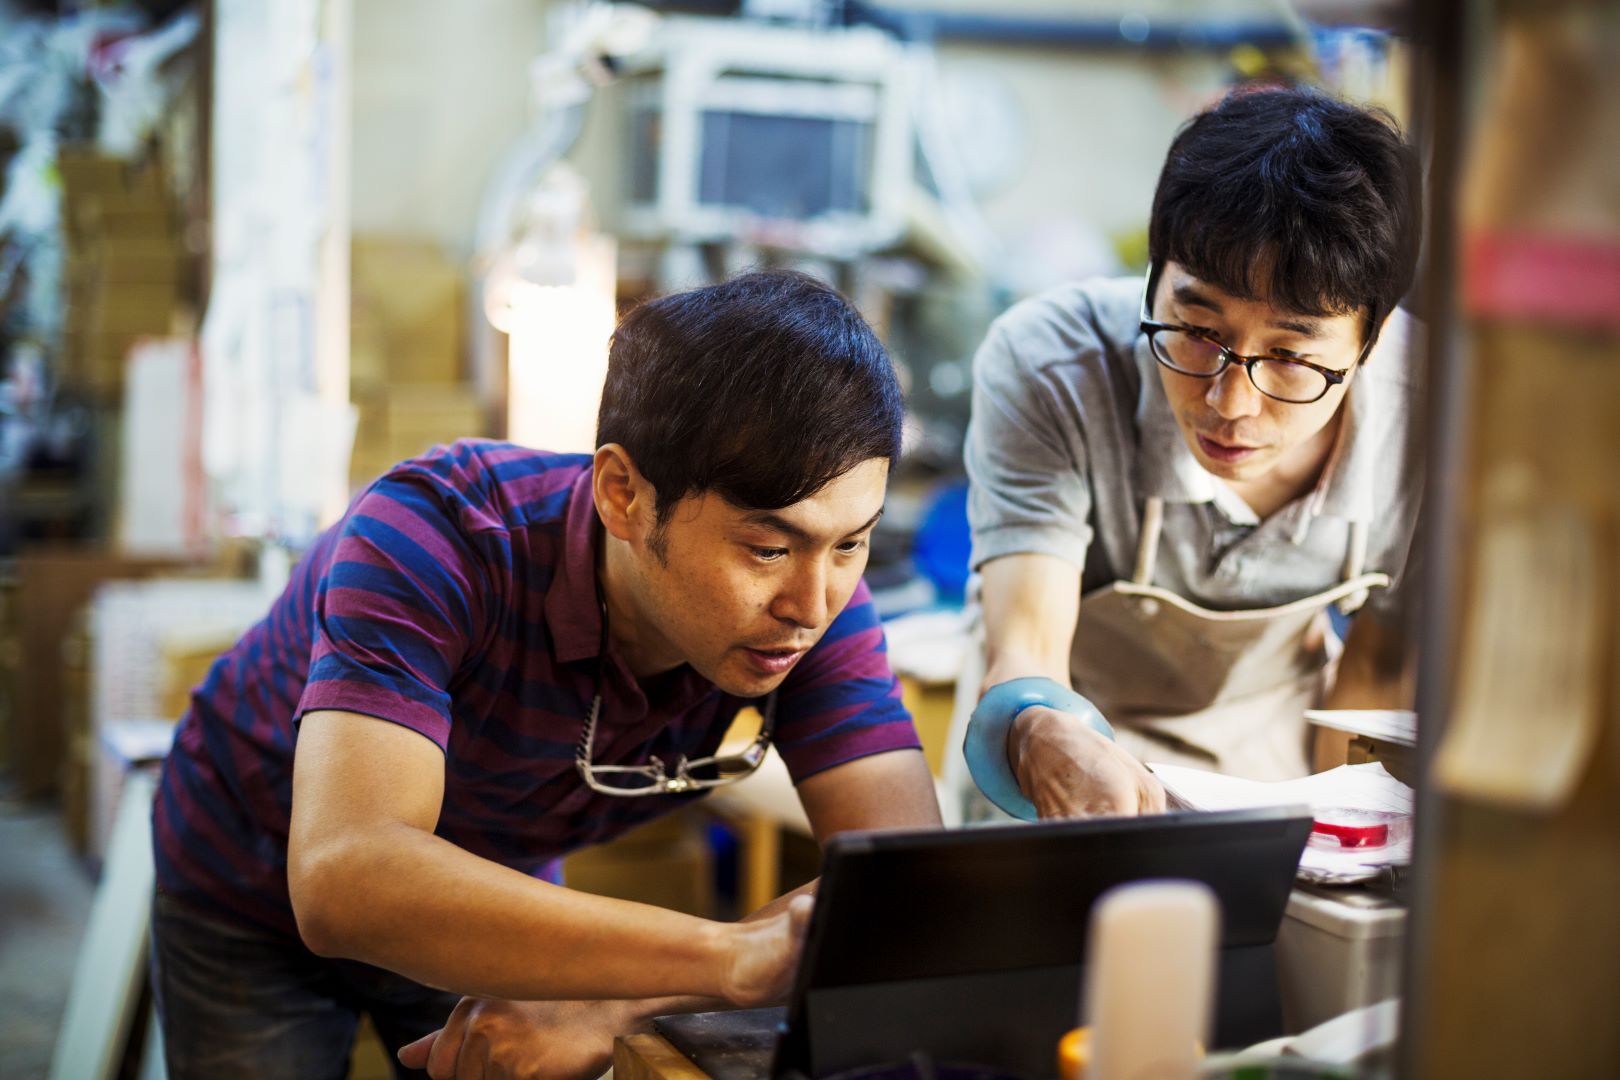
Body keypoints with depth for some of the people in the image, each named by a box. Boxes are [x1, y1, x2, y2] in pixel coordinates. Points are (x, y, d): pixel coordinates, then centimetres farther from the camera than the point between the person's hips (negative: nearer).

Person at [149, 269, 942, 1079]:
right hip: (262, 899, -2)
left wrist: (612, 1003, -46)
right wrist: (730, 957, -59)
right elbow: (345, 883, -49)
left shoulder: (812, 593, -25)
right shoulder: (431, 538, -38)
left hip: (489, 911, 3)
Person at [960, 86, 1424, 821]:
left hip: (1277, 777, 3)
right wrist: (1046, 742, -56)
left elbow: (1381, 662, -1)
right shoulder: (1044, 369, -27)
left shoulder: (1433, 407, -19)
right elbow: (1023, 657, -34)